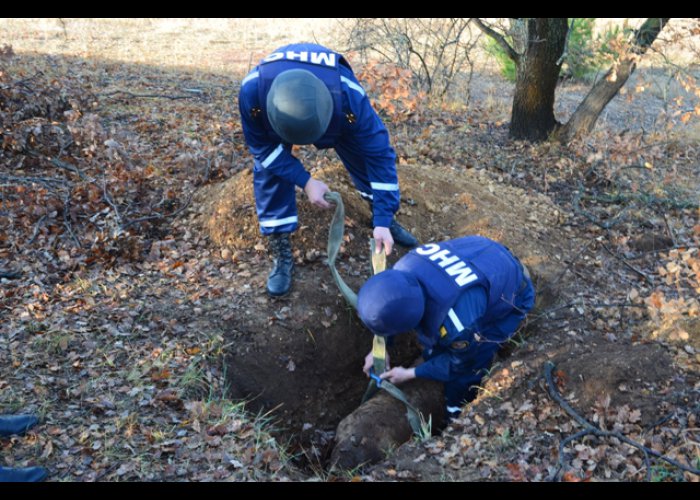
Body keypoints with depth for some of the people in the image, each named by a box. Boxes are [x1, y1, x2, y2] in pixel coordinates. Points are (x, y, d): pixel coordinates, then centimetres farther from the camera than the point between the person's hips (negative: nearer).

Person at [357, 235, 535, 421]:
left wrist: (410, 374, -11)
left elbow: (461, 363, -20)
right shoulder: (404, 269, -28)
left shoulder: (460, 325, -46)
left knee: (464, 373, -7)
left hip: (508, 298, -6)